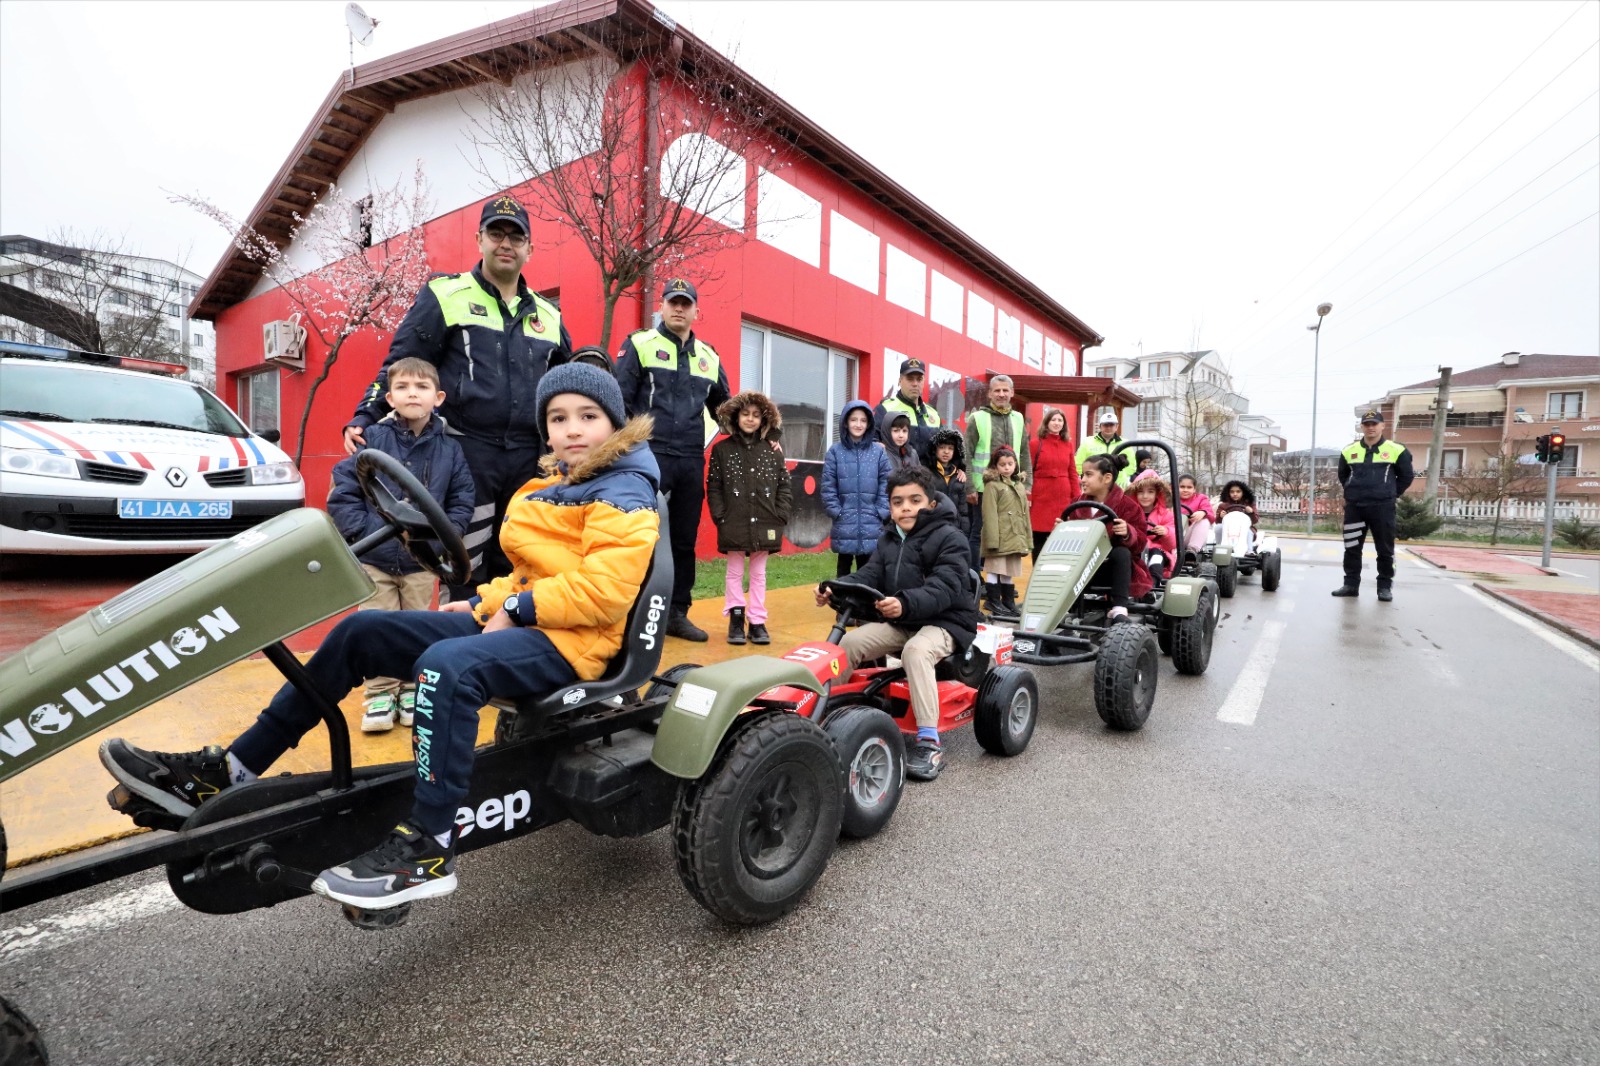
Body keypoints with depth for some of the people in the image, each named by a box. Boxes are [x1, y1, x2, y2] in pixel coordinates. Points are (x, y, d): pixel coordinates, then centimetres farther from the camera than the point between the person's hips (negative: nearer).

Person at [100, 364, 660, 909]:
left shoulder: (623, 493, -8)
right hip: (517, 620, 9)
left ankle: (428, 851, -28)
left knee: (447, 664, -37)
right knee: (360, 633, 5)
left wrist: (517, 606, -15)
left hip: (571, 640, -9)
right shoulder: (555, 483, 19)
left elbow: (604, 588, -21)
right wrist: (487, 601, 7)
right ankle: (229, 772, 9)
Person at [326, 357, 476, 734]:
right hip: (374, 559, -1)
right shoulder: (372, 439, -4)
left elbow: (461, 502, 3)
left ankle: (411, 690, 25)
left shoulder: (449, 449, 0)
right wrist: (363, 531, -11)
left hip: (422, 562, 1)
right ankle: (379, 694, 17)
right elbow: (342, 493, -3)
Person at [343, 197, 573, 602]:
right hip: (466, 453, -4)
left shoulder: (547, 315, 15)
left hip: (528, 460, 4)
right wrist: (364, 418, -10)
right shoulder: (445, 295, 2)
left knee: (512, 566, 12)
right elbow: (399, 366, 1)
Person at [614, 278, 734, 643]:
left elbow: (725, 408, 26)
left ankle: (677, 613, 19)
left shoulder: (709, 357, 16)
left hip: (691, 461, 5)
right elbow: (618, 399, -3)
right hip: (649, 455, -5)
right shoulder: (639, 344, 2)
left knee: (685, 539, 8)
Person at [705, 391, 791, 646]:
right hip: (733, 525, -1)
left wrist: (780, 516, -3)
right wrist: (720, 516, -8)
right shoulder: (721, 449, 2)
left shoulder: (772, 451, 6)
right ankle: (736, 618, 20)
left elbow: (784, 487, 6)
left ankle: (757, 621, 18)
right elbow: (713, 488, 0)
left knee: (759, 573, 10)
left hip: (764, 525, 1)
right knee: (735, 572, 9)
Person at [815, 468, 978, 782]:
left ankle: (929, 744, -33)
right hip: (899, 622, 7)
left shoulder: (949, 538, -12)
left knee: (916, 650, -36)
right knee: (849, 642, -12)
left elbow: (944, 588, -26)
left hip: (945, 622, -7)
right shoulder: (889, 539, 10)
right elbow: (868, 575, -1)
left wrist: (905, 603, -46)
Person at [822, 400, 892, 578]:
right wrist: (837, 513, -7)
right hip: (844, 526, -1)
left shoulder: (879, 452, 3)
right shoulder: (835, 451, 0)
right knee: (843, 569, 11)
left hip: (871, 526, 1)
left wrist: (881, 513, -4)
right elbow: (828, 487, -2)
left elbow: (886, 486, 3)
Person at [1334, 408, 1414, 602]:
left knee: (1385, 549, 3)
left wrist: (1391, 494, 6)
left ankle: (1385, 586, 12)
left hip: (1382, 508, -2)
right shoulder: (1349, 450, 7)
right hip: (1354, 507, 3)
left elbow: (1407, 476, 8)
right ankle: (1351, 584, 13)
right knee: (1351, 548, 5)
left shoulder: (1396, 450, -1)